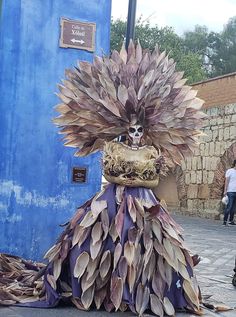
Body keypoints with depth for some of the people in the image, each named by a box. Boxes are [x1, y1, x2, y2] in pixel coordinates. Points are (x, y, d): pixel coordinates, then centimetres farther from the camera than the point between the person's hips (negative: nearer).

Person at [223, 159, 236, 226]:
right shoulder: (229, 171, -2)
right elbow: (227, 181, -5)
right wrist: (225, 191, -11)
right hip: (230, 191, -6)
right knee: (229, 207, -8)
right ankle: (225, 221, -4)